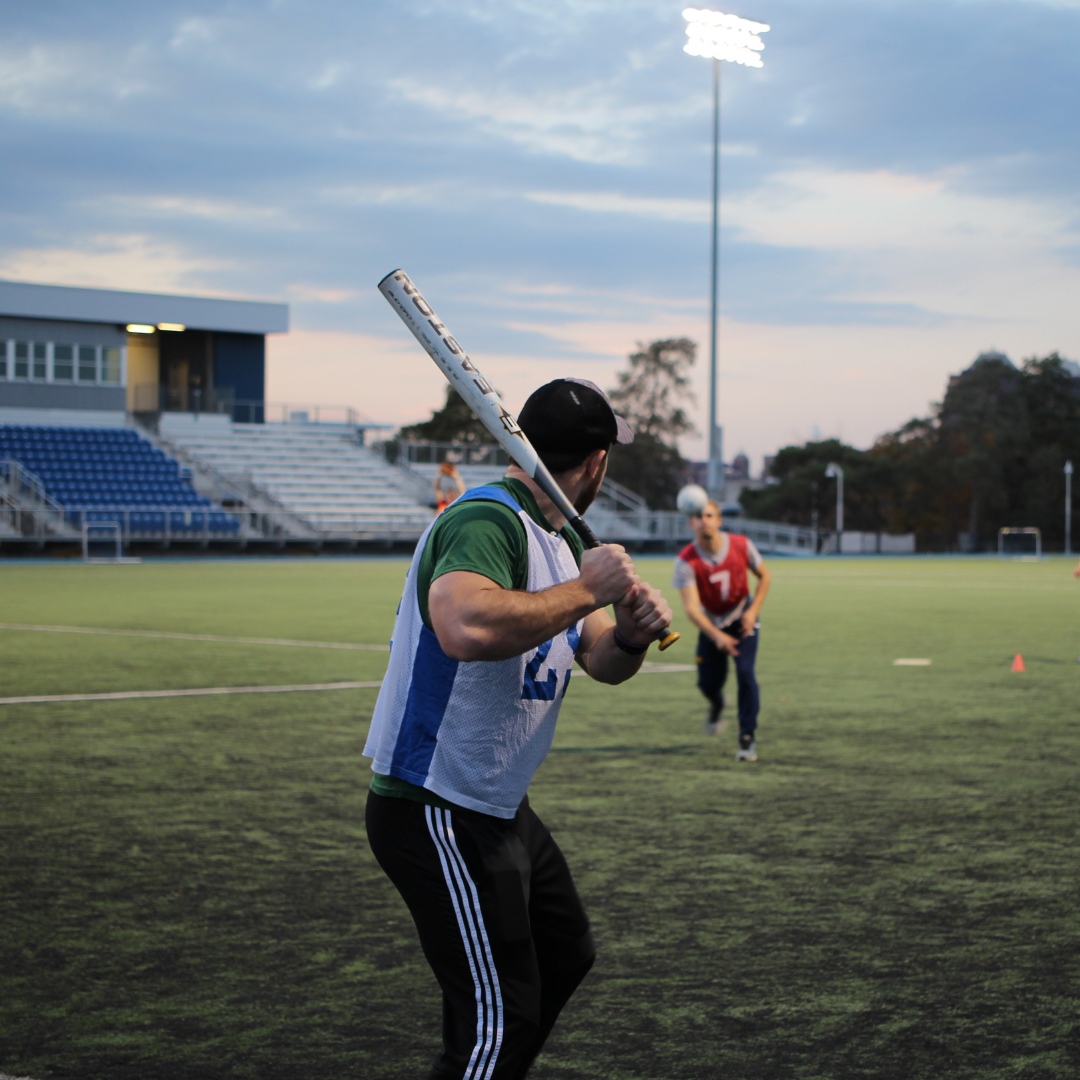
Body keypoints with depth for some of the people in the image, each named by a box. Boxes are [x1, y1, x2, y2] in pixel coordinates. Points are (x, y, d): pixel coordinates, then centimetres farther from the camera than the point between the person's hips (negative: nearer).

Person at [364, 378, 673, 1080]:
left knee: (567, 956, 26)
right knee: (499, 1022, -10)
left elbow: (600, 663, 15)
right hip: (436, 814, -11)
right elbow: (467, 626, -44)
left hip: (502, 810, 11)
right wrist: (585, 589, -31)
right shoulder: (484, 522, -23)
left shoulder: (560, 539, 10)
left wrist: (632, 635, -8)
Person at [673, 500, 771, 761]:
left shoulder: (741, 546, -18)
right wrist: (717, 637, -46)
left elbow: (764, 576, 0)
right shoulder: (686, 561, -25)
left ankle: (747, 739, -9)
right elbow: (691, 607, -33)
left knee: (745, 673, -19)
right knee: (708, 682, 3)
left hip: (742, 620, 0)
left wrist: (753, 611, -14)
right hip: (711, 623, 0)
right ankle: (717, 707, 43)